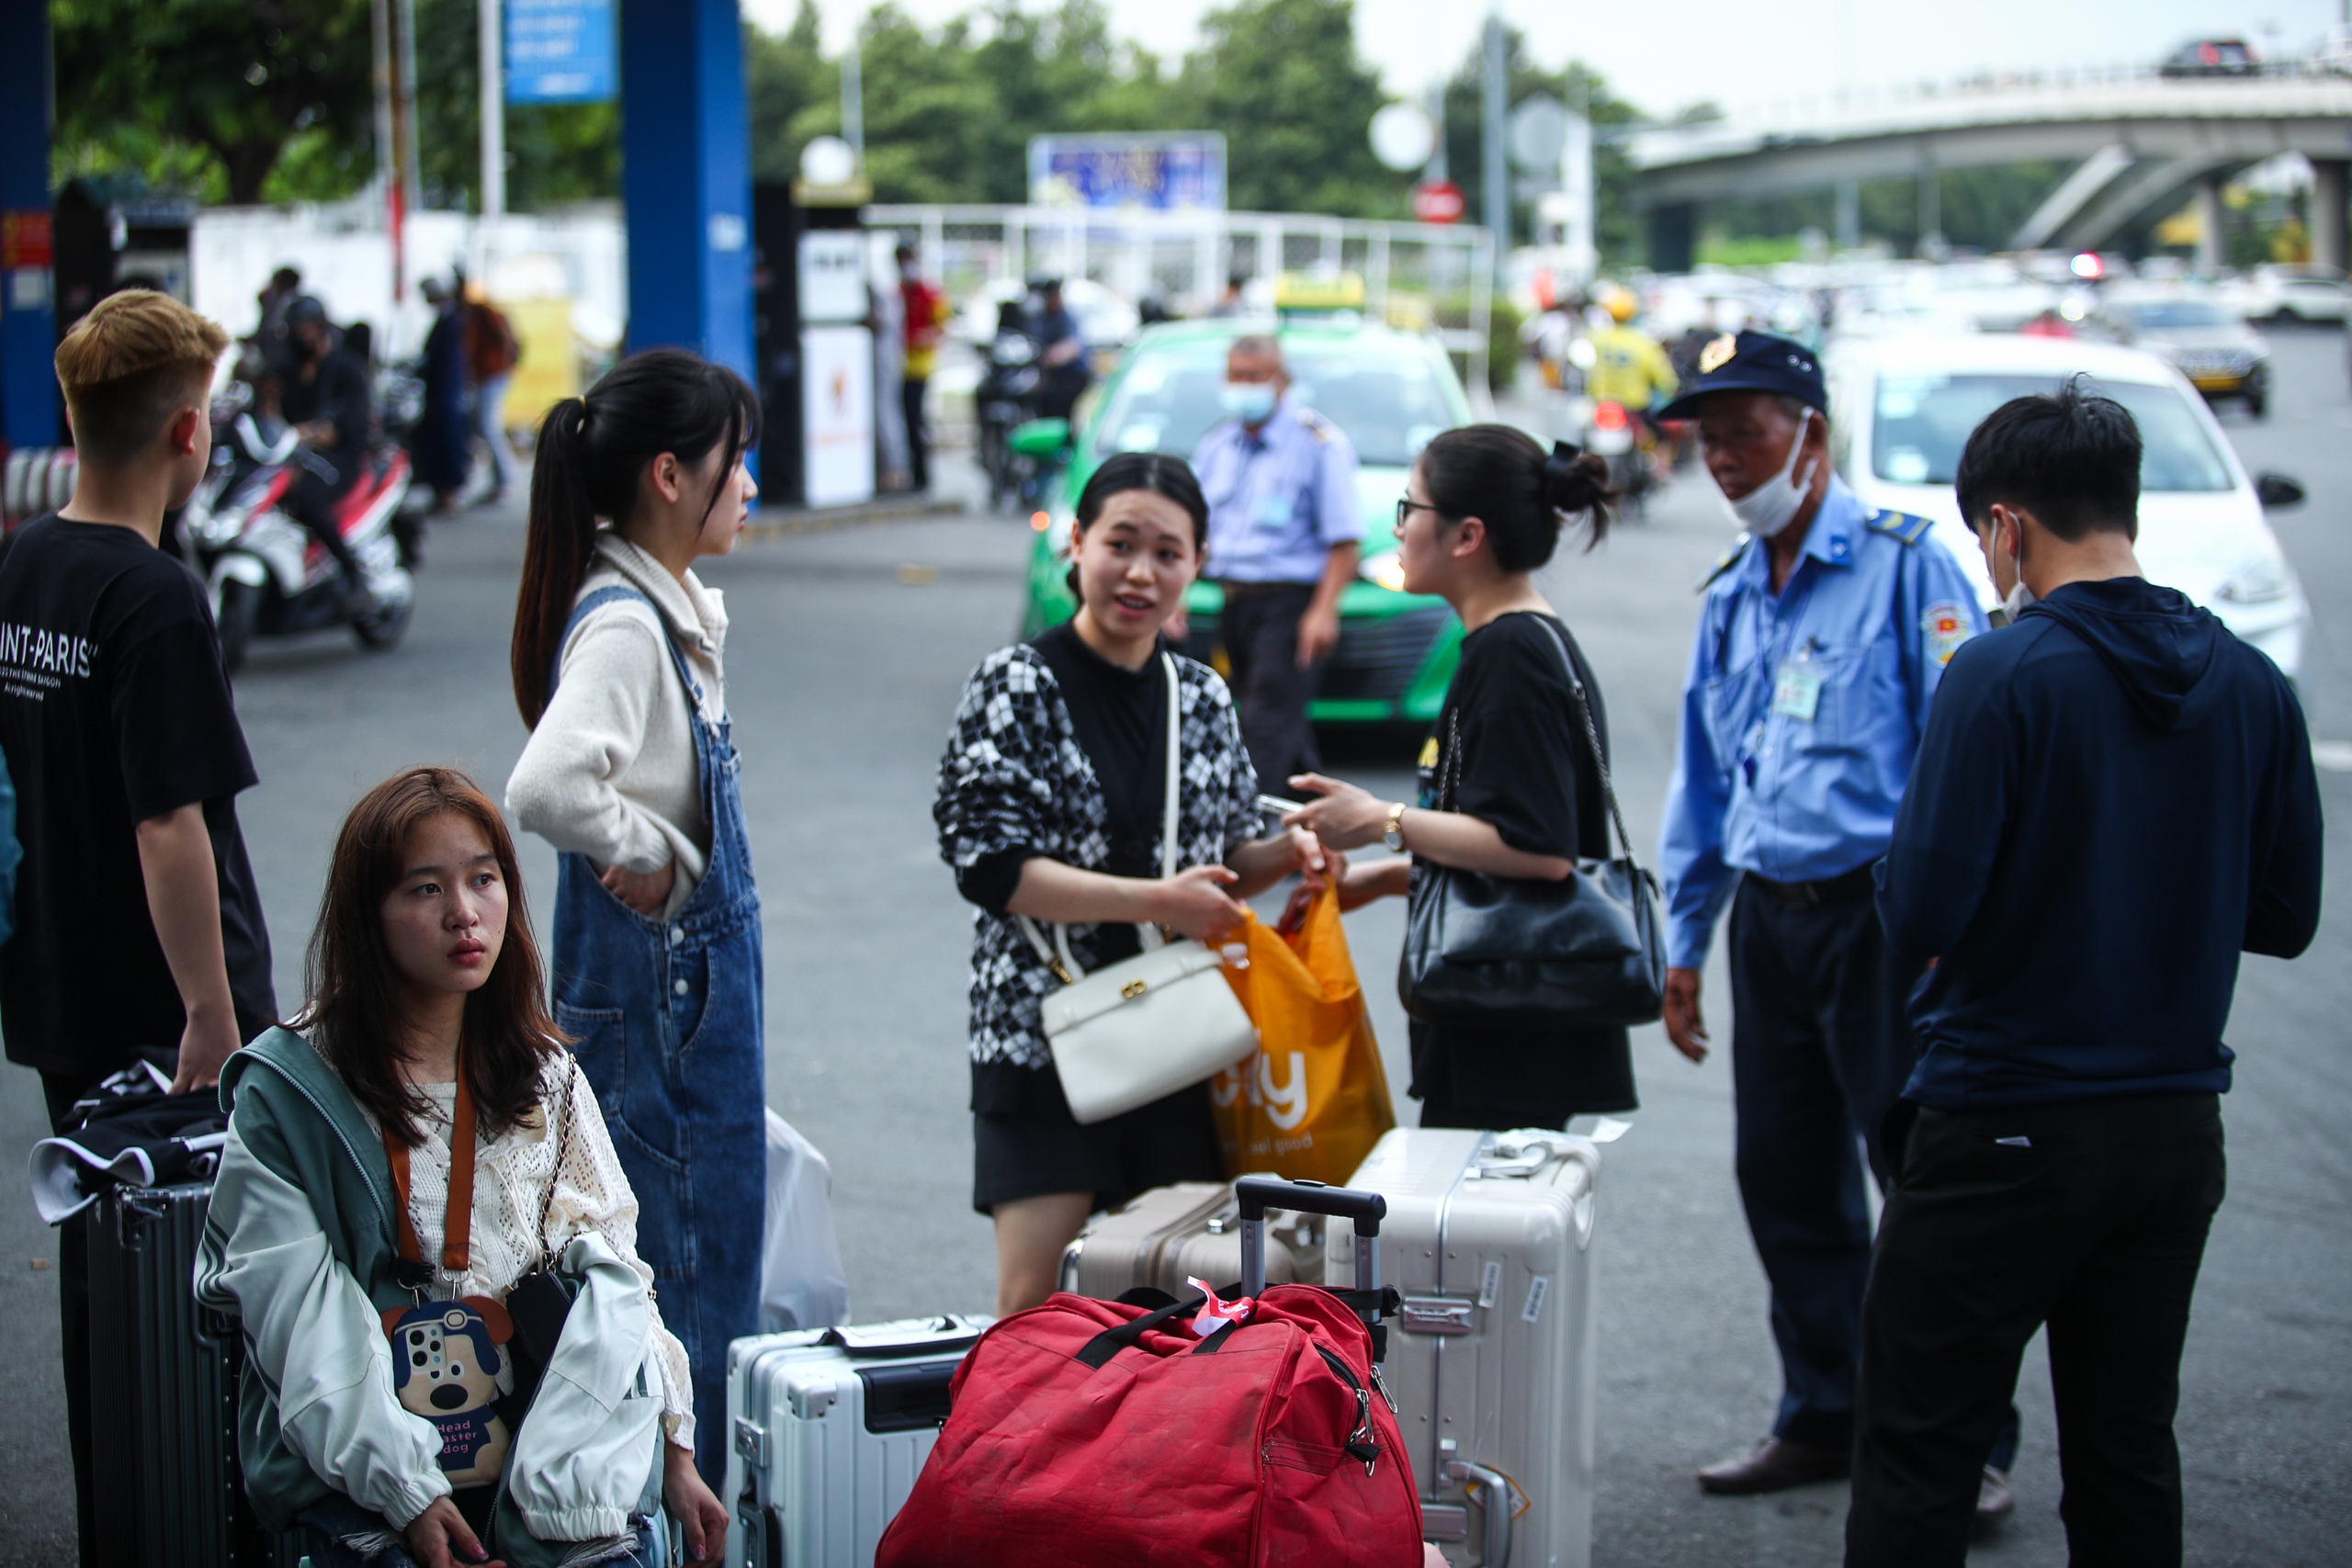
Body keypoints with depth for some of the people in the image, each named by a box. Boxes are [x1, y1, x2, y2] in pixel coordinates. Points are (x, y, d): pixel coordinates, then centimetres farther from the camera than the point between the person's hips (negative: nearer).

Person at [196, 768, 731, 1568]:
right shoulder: (286, 1094, -2)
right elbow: (302, 1321, -7)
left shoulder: (547, 1080, 12)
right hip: (363, 1481, -2)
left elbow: (613, 1277, 11)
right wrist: (405, 1492, -15)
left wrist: (675, 1452, 2)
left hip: (541, 1454, 3)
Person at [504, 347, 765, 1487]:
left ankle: (708, 1498, 30)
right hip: (651, 972, -10)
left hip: (703, 961, 10)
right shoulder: (620, 624, -22)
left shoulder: (679, 608, 9)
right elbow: (546, 787, -37)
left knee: (719, 1243, 18)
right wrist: (642, 858, -22)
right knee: (681, 1264, -2)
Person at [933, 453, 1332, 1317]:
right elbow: (989, 864, -14)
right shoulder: (1016, 685, -5)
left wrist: (1281, 853, -3)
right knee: (1036, 1302, -7)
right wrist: (1158, 902, -18)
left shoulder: (1202, 695, 11)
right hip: (1041, 1029, -4)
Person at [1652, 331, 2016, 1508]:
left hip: (1883, 911, -7)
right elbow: (1702, 783, 21)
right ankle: (1823, 1418, 24)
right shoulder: (1731, 598, 15)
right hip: (1770, 916, 7)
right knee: (1785, 1178, 11)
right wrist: (1682, 943, 18)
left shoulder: (1902, 563, -6)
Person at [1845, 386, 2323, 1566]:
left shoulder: (2003, 674, -15)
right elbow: (2283, 918, 8)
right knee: (2129, 1448, 14)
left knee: (1916, 1455, 2)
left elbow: (1919, 912, -17)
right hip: (2177, 1128, 6)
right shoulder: (2253, 685, 2)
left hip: (2007, 1128, -6)